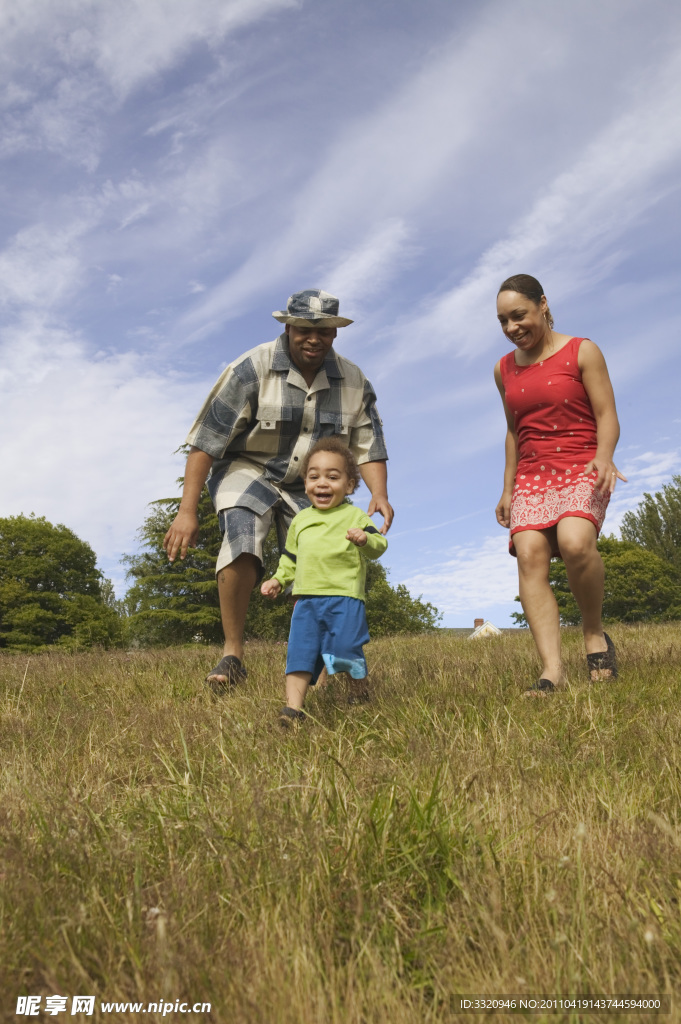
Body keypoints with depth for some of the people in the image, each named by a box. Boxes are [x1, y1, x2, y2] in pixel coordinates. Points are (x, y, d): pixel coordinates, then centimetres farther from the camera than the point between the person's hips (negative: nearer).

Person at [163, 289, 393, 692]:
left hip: (308, 487, 4)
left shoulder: (354, 382, -4)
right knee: (242, 537, -31)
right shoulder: (253, 368, -17)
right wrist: (188, 510, -22)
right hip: (248, 470, -3)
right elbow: (206, 440, -17)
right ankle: (233, 654, -21)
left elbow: (369, 447, 1)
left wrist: (380, 494, -20)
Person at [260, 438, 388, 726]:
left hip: (344, 597, -4)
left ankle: (359, 692, 22)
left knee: (346, 648, -4)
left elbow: (378, 545, -4)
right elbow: (290, 558, 28)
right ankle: (293, 707, -3)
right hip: (307, 598, 4)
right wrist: (278, 580, 15)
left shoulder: (355, 516, 4)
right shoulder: (300, 520, 19)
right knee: (300, 650, -4)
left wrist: (365, 539, -25)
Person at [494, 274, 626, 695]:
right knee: (529, 555, -20)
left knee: (575, 542, -32)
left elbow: (607, 416, -4)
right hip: (532, 475, 4)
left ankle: (595, 633, -6)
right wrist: (508, 489, 16)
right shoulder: (504, 370, 15)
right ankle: (552, 669, -25)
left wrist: (604, 456, -24)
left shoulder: (582, 352, 1)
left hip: (582, 469, -4)